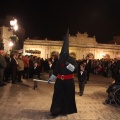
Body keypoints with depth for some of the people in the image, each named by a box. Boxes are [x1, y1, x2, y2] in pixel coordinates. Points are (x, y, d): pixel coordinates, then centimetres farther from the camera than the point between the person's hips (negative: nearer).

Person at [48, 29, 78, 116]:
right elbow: (56, 71, 11)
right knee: (58, 95, 2)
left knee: (68, 96, 8)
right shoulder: (59, 61, 3)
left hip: (69, 82, -3)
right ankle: (56, 110, 12)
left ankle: (66, 110, 25)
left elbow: (75, 69, -20)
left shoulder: (72, 60, -10)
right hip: (60, 81, 3)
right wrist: (51, 79, 12)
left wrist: (67, 64, -28)